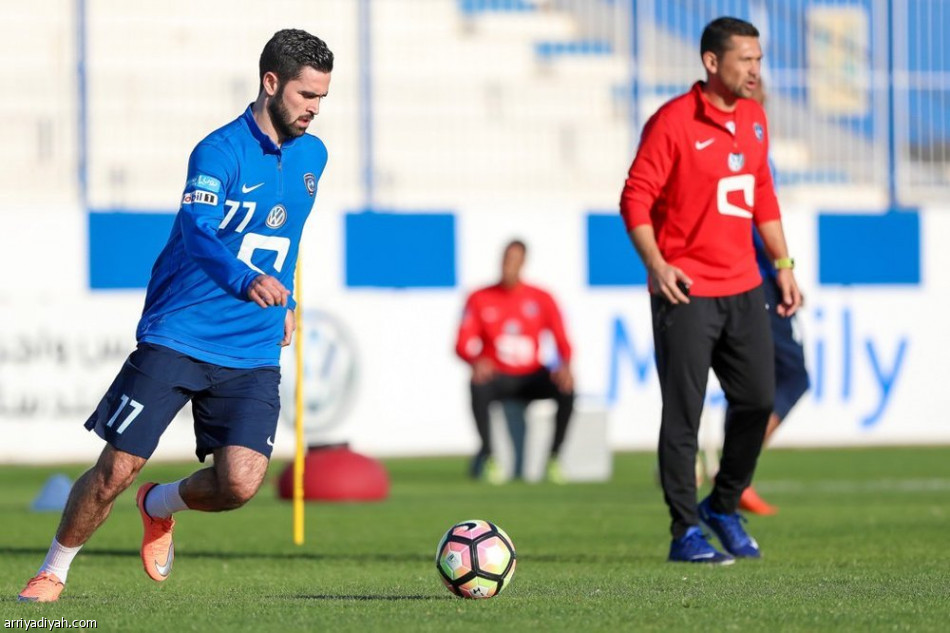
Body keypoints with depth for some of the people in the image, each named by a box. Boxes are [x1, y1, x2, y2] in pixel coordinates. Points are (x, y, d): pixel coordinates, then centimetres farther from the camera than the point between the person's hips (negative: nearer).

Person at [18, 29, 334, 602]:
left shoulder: (312, 156, 10)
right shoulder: (220, 152, -13)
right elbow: (198, 233, -30)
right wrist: (246, 281, -47)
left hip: (253, 355, 5)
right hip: (176, 338, -5)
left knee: (241, 483, -14)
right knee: (116, 471, -6)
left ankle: (161, 506, 19)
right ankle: (54, 571, 18)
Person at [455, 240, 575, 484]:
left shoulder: (541, 299, 4)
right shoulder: (480, 299, 2)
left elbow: (562, 341, -2)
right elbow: (462, 344, -4)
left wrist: (564, 367, -24)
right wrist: (476, 361, -27)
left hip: (530, 378, 1)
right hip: (496, 377, -1)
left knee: (566, 389, -29)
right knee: (478, 388, -36)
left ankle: (554, 457, -18)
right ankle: (488, 454, -23)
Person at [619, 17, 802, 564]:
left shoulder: (753, 118, 11)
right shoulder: (673, 122, -11)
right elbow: (636, 198, -12)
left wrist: (783, 263, 15)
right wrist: (655, 263, -22)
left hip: (744, 289, 7)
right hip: (686, 291, -7)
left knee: (758, 400, 5)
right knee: (684, 414, -4)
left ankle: (724, 507, 25)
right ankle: (686, 532, 2)